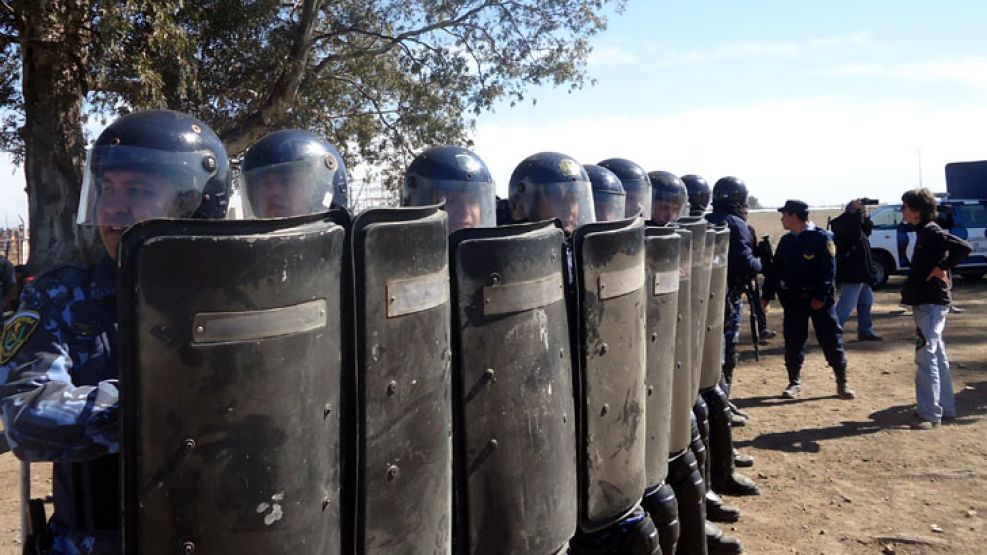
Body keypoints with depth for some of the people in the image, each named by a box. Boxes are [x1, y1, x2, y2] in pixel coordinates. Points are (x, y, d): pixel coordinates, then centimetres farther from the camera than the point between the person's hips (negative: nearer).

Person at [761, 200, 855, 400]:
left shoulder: (821, 237, -9)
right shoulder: (786, 241, 8)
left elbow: (829, 270, -13)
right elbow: (775, 270, 11)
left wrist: (821, 297, -18)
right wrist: (767, 295, 8)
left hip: (819, 298, -5)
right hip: (793, 299, 5)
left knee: (831, 340, 0)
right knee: (793, 341, 7)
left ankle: (842, 383, 12)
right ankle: (794, 382, 18)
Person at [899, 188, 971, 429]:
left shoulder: (931, 232, -15)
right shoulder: (925, 231, 14)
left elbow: (964, 248, -28)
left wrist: (941, 269, -21)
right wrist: (910, 287, 7)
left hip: (931, 303, -10)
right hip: (927, 302, 10)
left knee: (926, 357, -9)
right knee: (937, 356, 15)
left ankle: (930, 414, -6)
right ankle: (945, 408, 25)